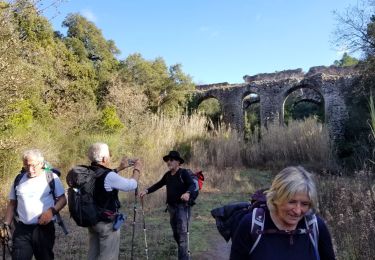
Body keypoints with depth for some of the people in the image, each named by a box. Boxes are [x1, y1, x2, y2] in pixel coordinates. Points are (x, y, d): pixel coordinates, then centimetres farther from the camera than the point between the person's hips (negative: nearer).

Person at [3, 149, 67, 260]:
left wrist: (52, 211, -18)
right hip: (21, 229, 2)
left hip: (44, 228, -2)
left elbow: (62, 199, -2)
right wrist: (6, 225, 6)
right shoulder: (19, 180, 7)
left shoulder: (51, 177, -4)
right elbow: (12, 204, 14)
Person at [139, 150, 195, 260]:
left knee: (182, 234, -10)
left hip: (182, 207, -7)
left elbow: (192, 185, -21)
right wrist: (147, 191, 0)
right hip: (171, 207, 7)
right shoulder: (167, 175, 9)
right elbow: (158, 185, 14)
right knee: (175, 234, 16)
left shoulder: (184, 173, -11)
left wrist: (187, 193, -42)